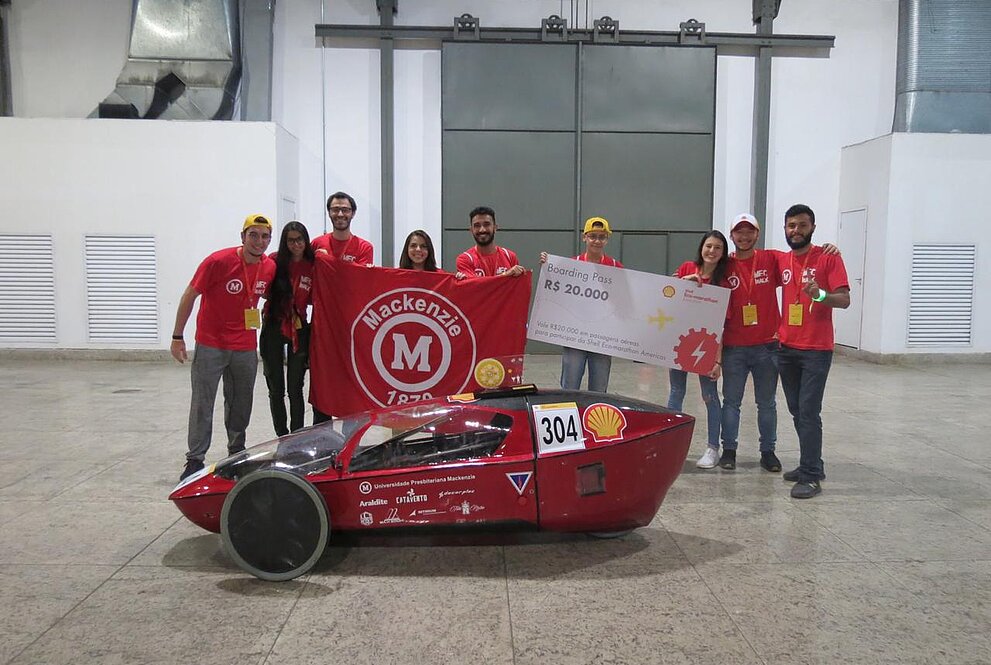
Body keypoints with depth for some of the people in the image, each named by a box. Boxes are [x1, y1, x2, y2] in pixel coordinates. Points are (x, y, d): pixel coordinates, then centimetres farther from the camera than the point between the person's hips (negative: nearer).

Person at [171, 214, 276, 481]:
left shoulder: (270, 267, -2)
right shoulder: (218, 261, -15)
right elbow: (189, 296, -9)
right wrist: (177, 337, -8)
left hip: (245, 347, 4)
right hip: (210, 345, -4)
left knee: (240, 405, 14)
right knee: (202, 404, -1)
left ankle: (237, 453, 30)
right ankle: (195, 460, 8)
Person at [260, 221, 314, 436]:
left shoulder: (312, 266, -2)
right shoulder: (275, 261, -5)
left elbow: (313, 300, 6)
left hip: (298, 330, 0)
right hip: (273, 328, 0)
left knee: (295, 388, 4)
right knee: (276, 389, 8)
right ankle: (282, 437, 20)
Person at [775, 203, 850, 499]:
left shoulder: (829, 258, -5)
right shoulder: (781, 261, 9)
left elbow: (844, 299, -11)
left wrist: (819, 294, -30)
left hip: (816, 349, -5)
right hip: (787, 348, 6)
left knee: (808, 412, -8)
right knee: (797, 411, 11)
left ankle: (811, 477, -4)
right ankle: (811, 463, 24)